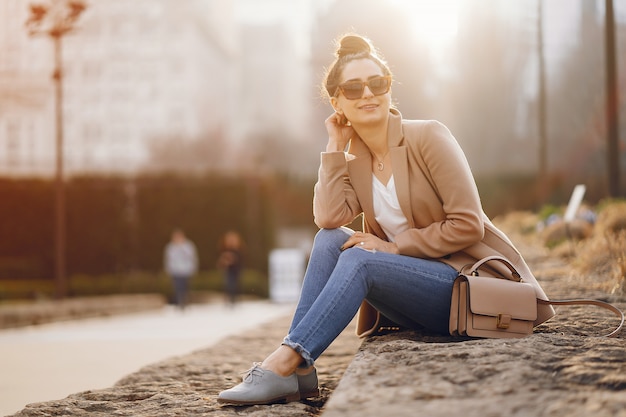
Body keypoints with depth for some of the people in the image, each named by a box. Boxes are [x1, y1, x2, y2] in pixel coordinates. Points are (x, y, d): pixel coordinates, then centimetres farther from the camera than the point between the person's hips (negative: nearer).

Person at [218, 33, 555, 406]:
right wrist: (335, 145, -6)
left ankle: (283, 364, -30)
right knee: (331, 239, -14)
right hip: (415, 285, 6)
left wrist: (395, 247, -16)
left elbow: (468, 225, -14)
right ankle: (300, 372, -21)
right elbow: (329, 218, -13)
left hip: (469, 282, -5)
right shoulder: (353, 160, 8)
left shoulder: (427, 138, -9)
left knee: (359, 260, -27)